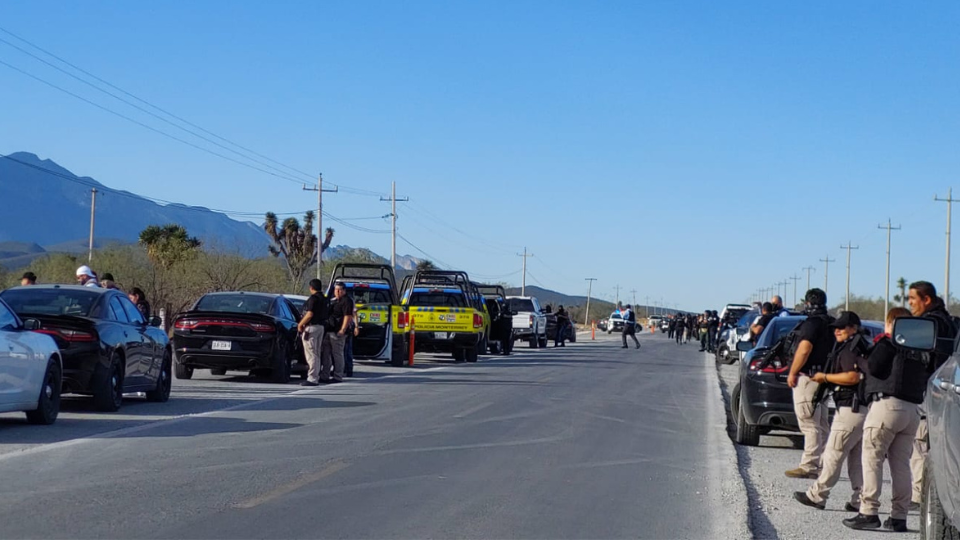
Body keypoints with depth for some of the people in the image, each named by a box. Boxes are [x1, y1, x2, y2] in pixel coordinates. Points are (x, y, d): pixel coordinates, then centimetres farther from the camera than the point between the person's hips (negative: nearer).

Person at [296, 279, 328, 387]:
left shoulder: (313, 298, -15)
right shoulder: (324, 299, 14)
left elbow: (310, 314, -22)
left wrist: (300, 324, -12)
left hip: (312, 327, -9)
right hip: (321, 327, 9)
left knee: (311, 354, -9)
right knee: (317, 354, 15)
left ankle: (312, 379, -11)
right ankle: (316, 377, 20)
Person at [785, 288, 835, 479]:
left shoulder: (812, 323, -14)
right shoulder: (830, 324, 15)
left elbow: (804, 350, -22)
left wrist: (792, 373, -14)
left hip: (807, 378, -10)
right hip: (822, 378, 10)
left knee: (809, 425, -10)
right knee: (822, 426, 12)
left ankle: (809, 466, -11)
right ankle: (822, 465, 17)